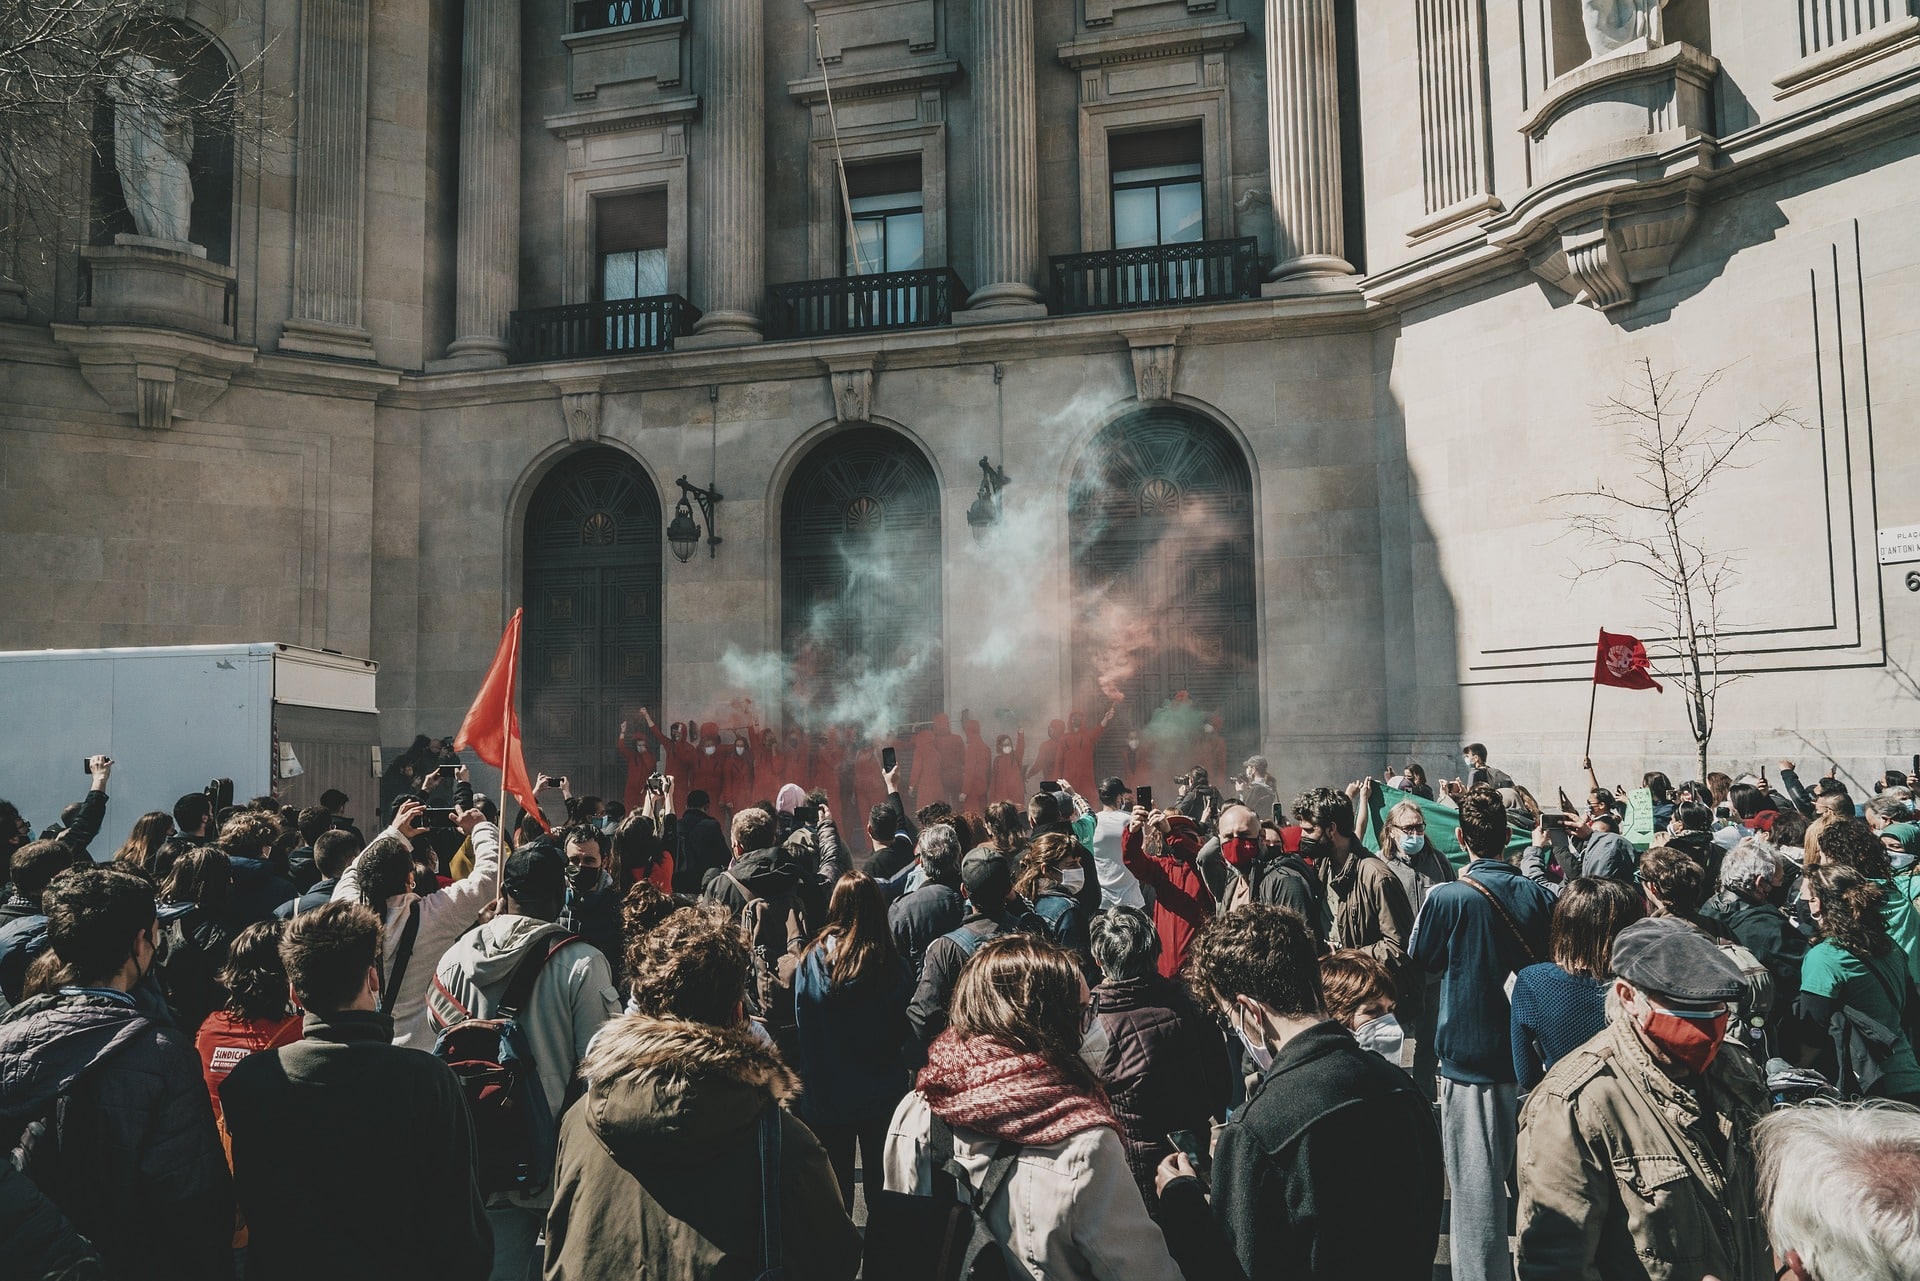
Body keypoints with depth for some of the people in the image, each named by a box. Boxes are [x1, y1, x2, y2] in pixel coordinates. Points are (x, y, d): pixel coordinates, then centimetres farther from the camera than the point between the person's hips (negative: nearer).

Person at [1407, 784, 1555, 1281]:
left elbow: (1420, 965, 0)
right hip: (1530, 1058, 5)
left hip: (1469, 1058, -5)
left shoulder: (1447, 897, -16)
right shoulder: (1539, 896, -5)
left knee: (1478, 1186, 3)